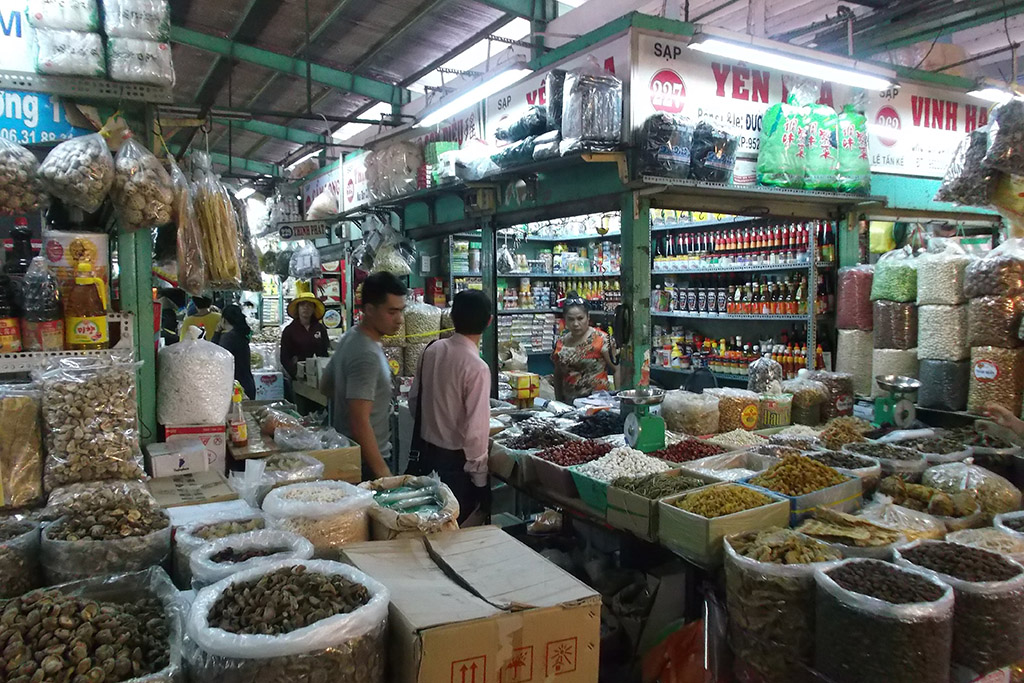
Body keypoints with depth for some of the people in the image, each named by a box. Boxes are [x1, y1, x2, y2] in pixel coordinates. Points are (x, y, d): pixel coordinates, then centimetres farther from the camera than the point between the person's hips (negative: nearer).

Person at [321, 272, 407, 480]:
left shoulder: (350, 338, 5)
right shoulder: (367, 355, -25)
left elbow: (326, 387, 18)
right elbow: (360, 422, -28)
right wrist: (382, 471, -25)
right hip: (366, 461, -10)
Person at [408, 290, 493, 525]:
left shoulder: (432, 350, -4)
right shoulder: (477, 368, -23)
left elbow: (414, 400, 7)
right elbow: (475, 430, -22)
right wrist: (479, 478, -12)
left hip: (423, 451, 6)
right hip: (454, 460, -6)